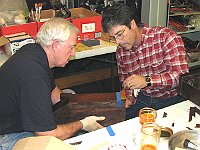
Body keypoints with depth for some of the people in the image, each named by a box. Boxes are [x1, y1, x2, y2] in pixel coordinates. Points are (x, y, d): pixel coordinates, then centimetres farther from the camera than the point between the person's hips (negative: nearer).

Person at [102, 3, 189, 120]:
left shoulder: (166, 37, -16)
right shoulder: (120, 51, 1)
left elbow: (182, 75, -24)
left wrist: (147, 81, -31)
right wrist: (129, 96, 1)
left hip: (171, 100, -4)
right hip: (142, 100, 4)